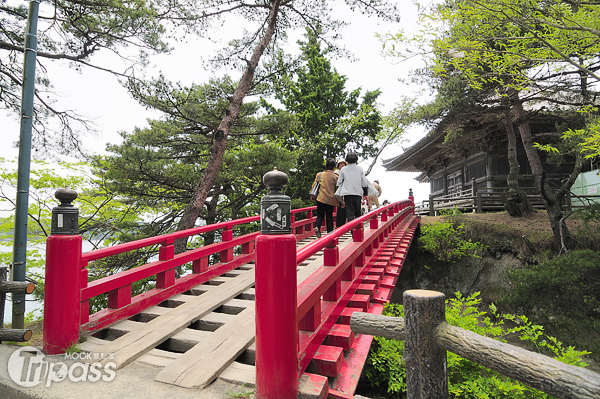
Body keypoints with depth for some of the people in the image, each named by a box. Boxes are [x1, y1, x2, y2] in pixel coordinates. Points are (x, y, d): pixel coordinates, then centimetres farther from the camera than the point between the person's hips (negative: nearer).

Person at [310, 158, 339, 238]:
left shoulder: (319, 174, 4)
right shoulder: (335, 176, -1)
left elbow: (314, 185, 7)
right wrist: (337, 201, 9)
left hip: (320, 198, 1)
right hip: (331, 200, -1)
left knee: (320, 215, 10)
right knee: (329, 216, 11)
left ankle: (317, 227, -15)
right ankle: (330, 232, 12)